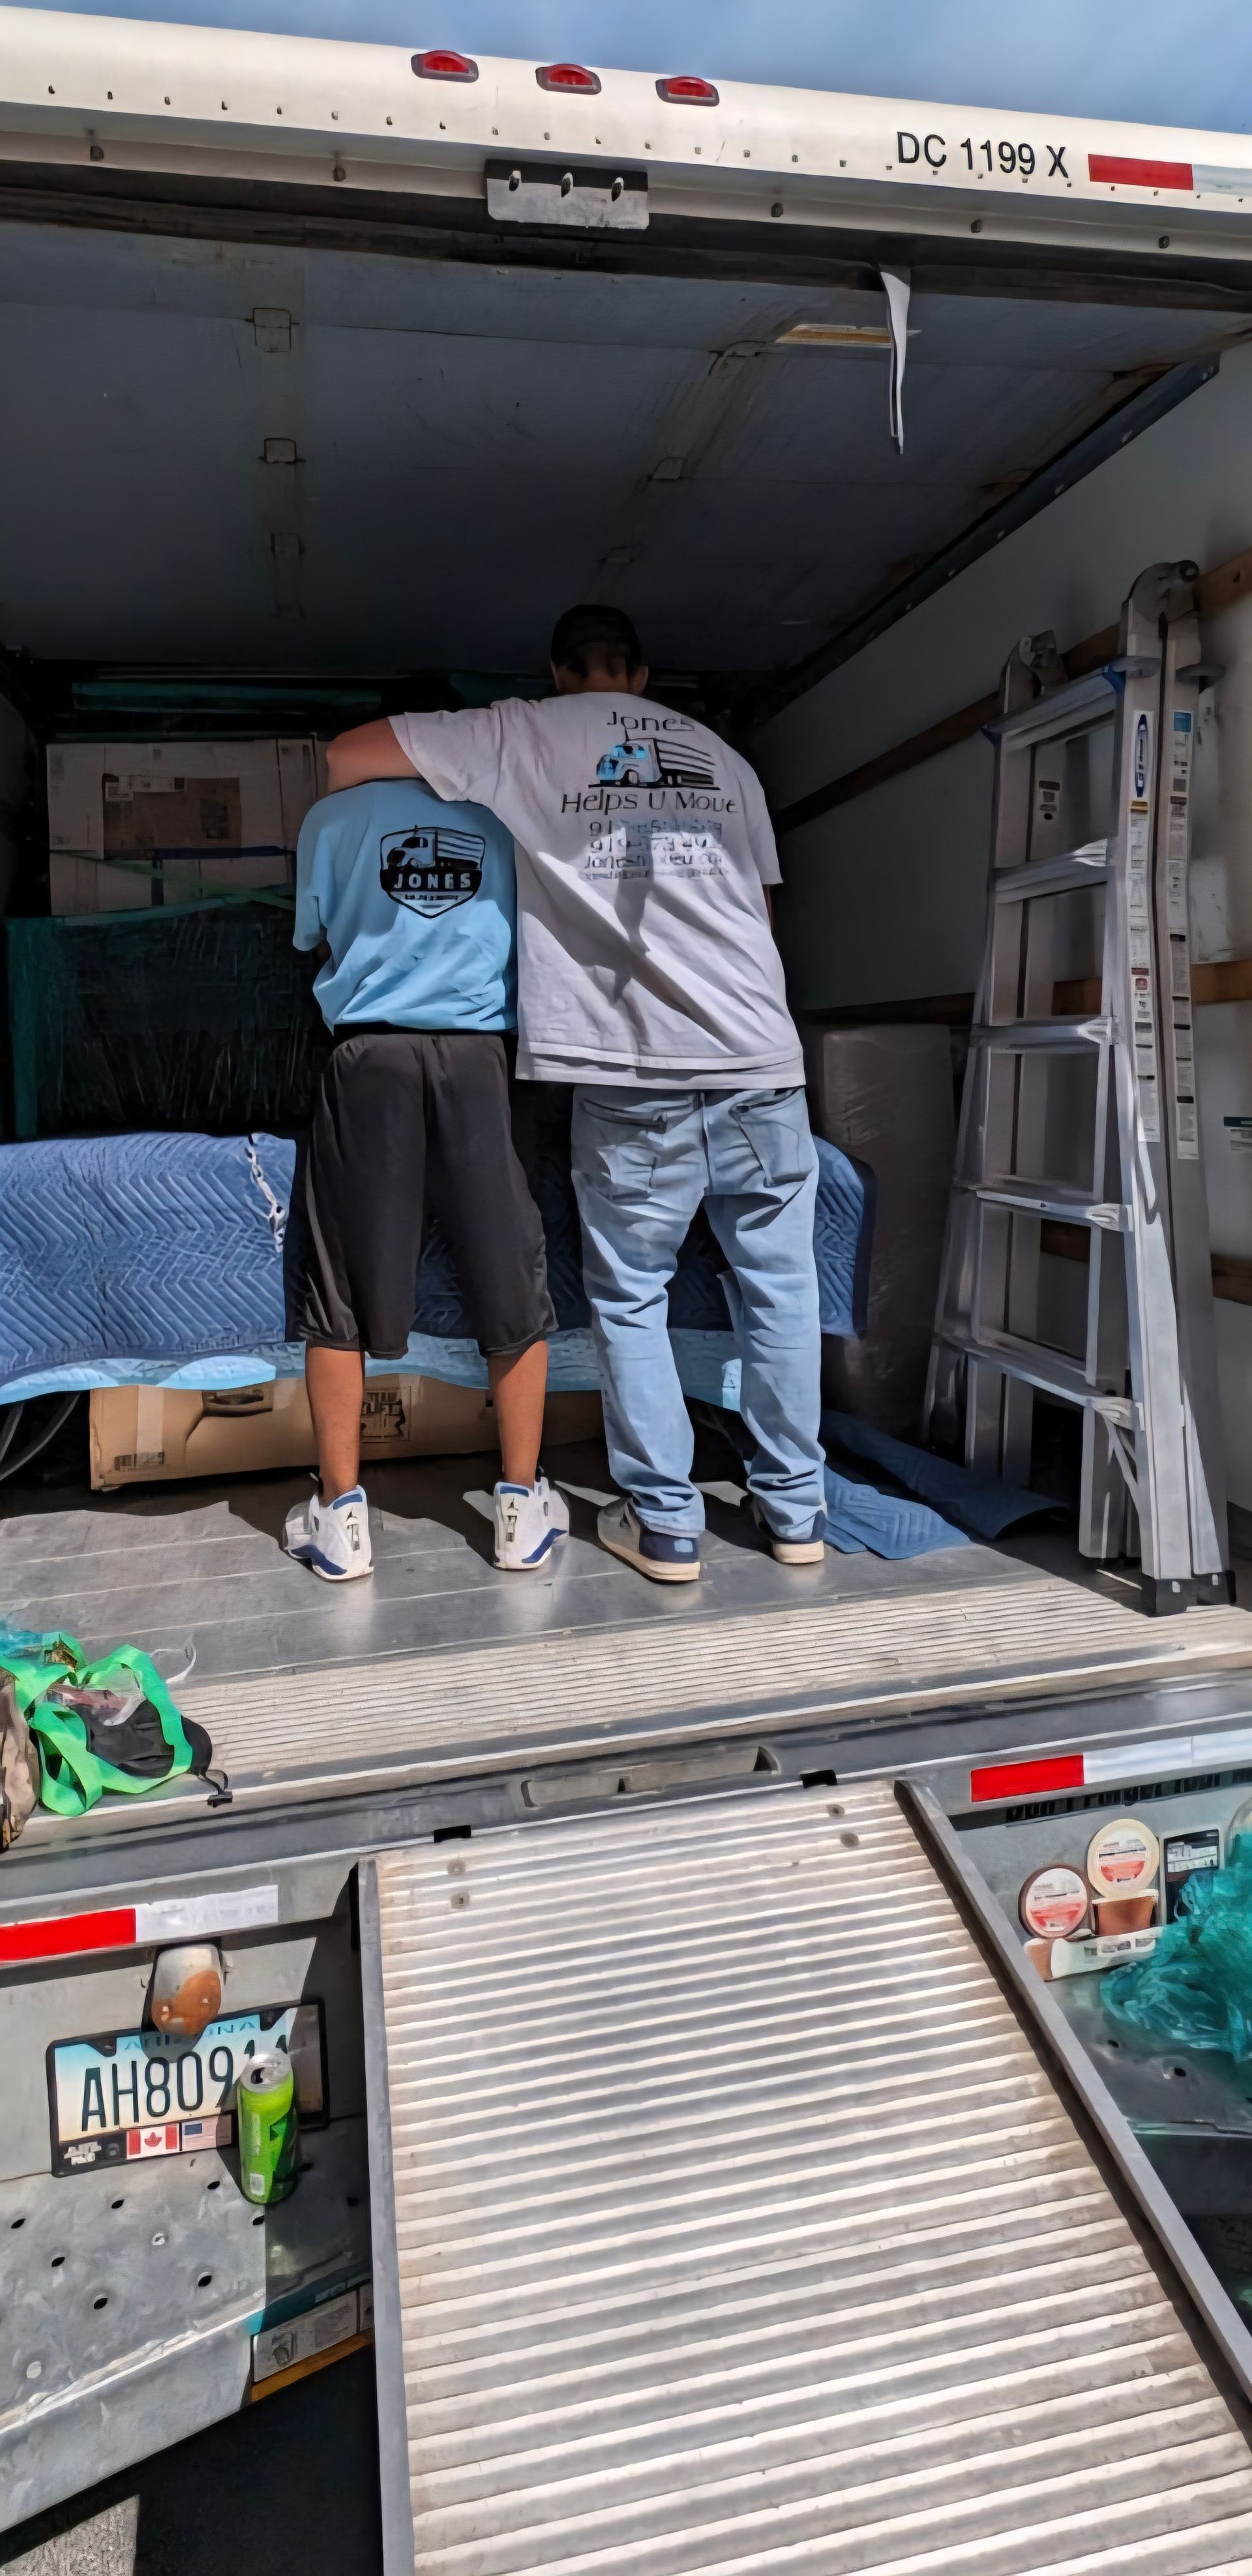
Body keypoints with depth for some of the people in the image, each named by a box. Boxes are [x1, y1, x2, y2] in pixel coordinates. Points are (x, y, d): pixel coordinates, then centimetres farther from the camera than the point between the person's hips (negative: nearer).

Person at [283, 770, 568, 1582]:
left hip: (370, 1059, 0)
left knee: (341, 1288, 7)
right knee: (512, 1286, 8)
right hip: (479, 1061, 1)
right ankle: (523, 1508, 13)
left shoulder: (333, 817, 8)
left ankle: (341, 1515, 10)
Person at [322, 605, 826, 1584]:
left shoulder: (525, 733, 8)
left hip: (632, 1073, -3)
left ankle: (665, 1522, 11)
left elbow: (348, 755, 11)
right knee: (778, 1283, 11)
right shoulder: (723, 756, 18)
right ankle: (795, 1506, 19)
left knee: (631, 1297, 8)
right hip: (761, 1061, 3)